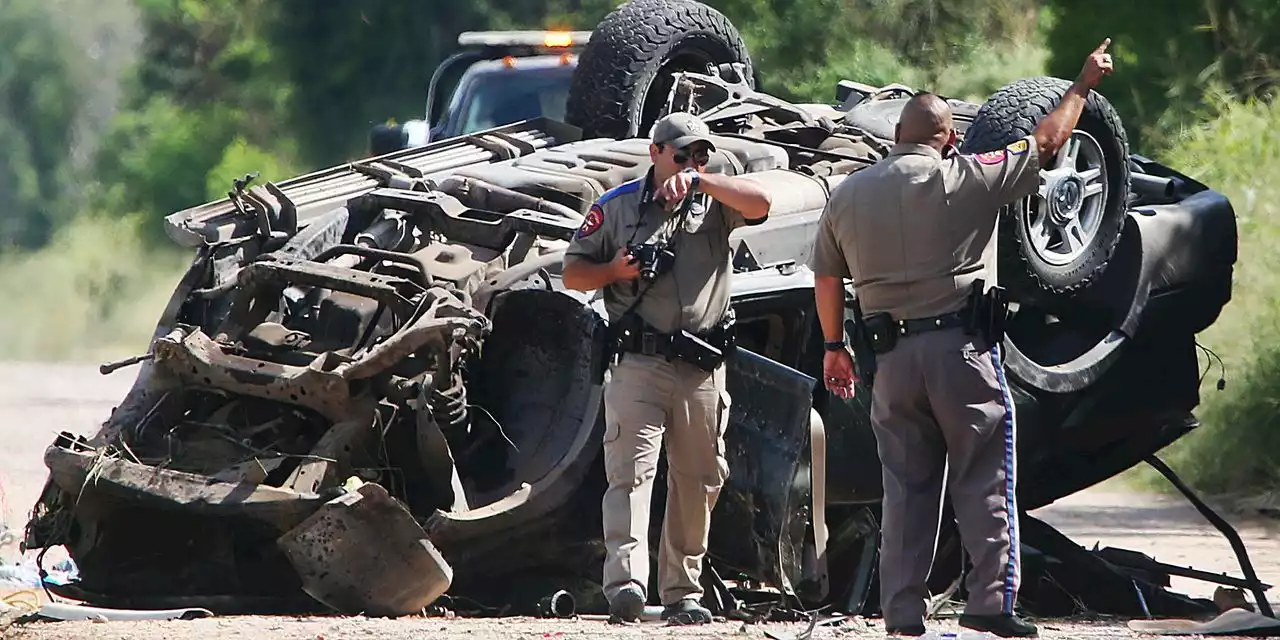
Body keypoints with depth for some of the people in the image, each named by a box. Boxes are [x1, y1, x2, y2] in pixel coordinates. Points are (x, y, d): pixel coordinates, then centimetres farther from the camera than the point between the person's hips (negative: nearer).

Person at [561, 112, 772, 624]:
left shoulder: (714, 204, 10)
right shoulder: (616, 206, 8)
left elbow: (760, 203, -12)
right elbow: (573, 273, 12)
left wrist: (698, 180, -15)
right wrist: (613, 271, -8)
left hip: (703, 370, 3)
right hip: (639, 364, -3)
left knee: (698, 482, 9)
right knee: (631, 471, -15)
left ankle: (682, 592, 18)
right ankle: (626, 581, -26)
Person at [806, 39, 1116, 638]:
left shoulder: (847, 194, 8)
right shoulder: (965, 178, -5)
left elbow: (825, 278, 14)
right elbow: (1044, 141, 3)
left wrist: (834, 347, 26)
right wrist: (1083, 84, 17)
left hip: (891, 357, 4)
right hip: (961, 347, -4)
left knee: (905, 488, 8)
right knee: (983, 482, 1)